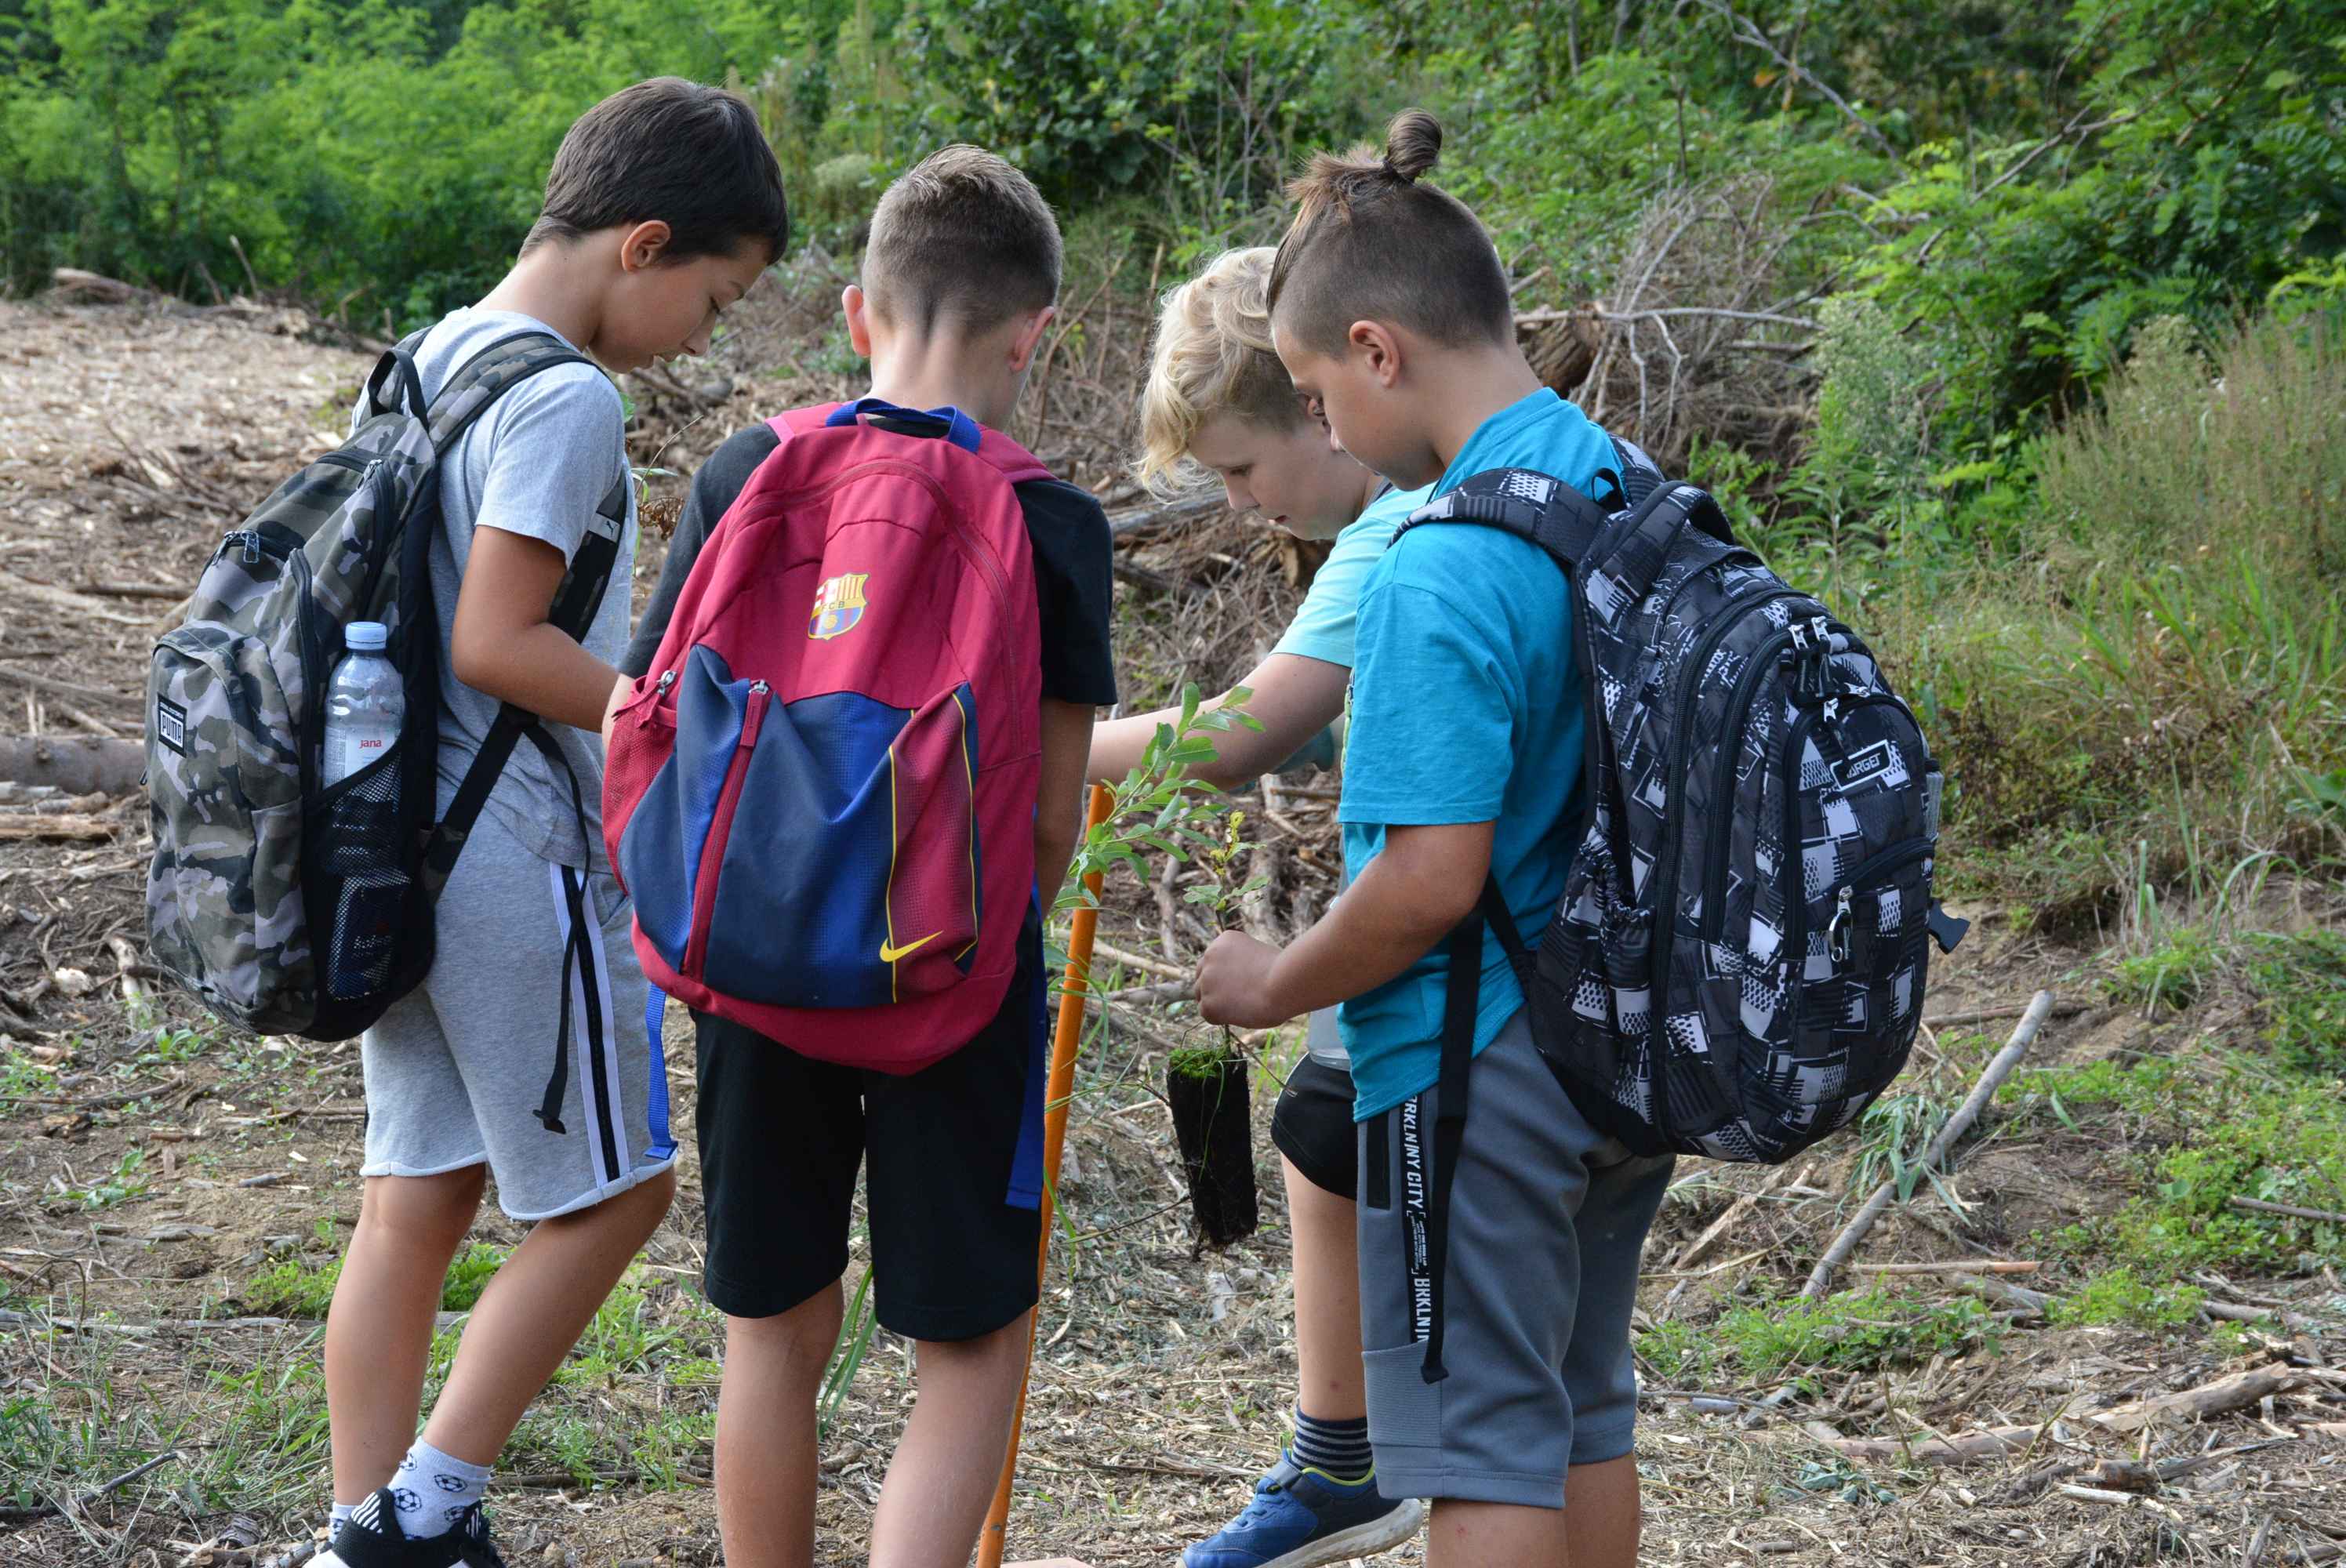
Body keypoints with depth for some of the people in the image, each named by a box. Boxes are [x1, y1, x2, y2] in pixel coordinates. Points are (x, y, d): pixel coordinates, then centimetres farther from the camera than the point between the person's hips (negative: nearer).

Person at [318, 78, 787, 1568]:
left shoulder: (432, 359, 12)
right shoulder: (566, 399, -17)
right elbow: (497, 642, -22)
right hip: (518, 859, -9)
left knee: (418, 1198, 12)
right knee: (614, 1190, 4)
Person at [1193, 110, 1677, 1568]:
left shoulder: (1439, 576, -24)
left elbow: (1430, 885, -25)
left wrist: (1270, 987, -9)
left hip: (1479, 1072, -9)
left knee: (1486, 1445, 2)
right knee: (1584, 1410, 20)